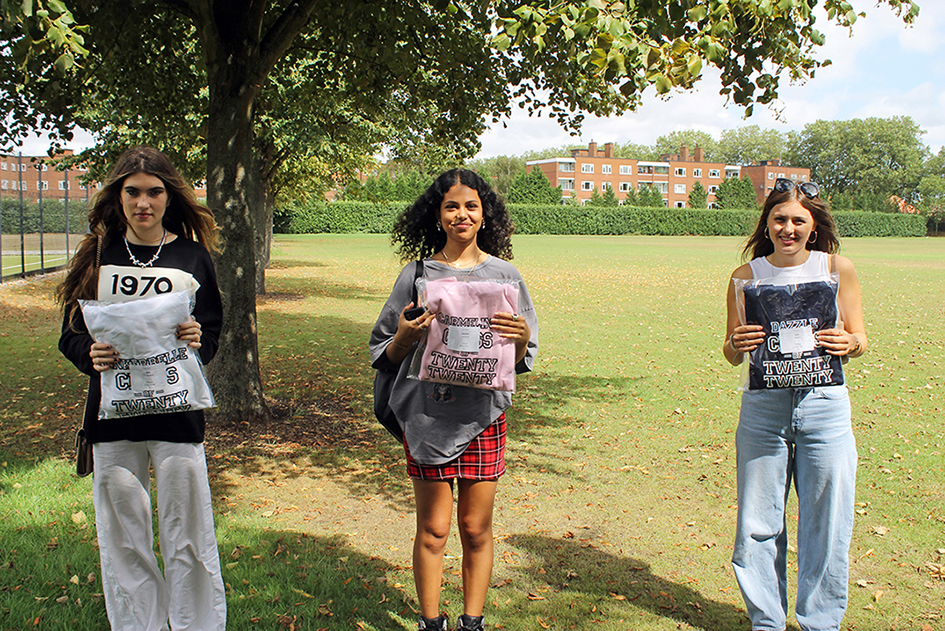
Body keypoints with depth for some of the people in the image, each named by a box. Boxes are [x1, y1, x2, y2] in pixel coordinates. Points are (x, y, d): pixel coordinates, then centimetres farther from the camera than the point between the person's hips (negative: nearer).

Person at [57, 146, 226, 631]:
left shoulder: (193, 257, 3)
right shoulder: (98, 255, 5)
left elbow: (212, 332, 7)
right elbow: (71, 335, 9)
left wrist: (198, 341, -15)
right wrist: (90, 354, -13)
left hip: (178, 414, -1)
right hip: (112, 414, 2)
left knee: (188, 540, 3)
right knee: (122, 543, 9)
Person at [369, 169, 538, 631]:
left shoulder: (504, 274, 4)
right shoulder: (417, 274, 2)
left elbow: (520, 361, 7)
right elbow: (386, 355, 7)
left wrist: (521, 339, -14)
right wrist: (405, 337, -14)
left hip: (483, 417, 1)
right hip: (427, 416, 0)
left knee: (476, 529, 8)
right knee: (432, 530, 5)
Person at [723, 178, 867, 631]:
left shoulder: (838, 268, 3)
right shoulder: (746, 276, 4)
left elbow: (859, 339, 8)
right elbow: (731, 356, 7)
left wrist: (847, 343, -14)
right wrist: (736, 344, -15)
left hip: (824, 406, 0)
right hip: (763, 406, 1)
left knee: (825, 524, 6)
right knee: (758, 524, 7)